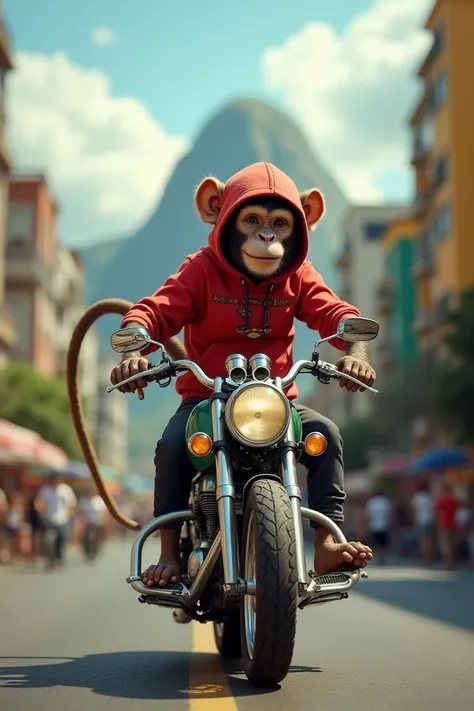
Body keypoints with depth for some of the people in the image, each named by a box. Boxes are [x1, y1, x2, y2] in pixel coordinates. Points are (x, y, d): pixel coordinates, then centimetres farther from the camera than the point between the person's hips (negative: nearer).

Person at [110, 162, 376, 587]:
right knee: (173, 445, -29)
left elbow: (335, 313, -6)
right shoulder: (202, 270, -4)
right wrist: (134, 351, -35)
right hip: (205, 397, -2)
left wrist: (355, 350, -30)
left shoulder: (298, 277, 5)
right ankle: (169, 553, -16)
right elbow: (156, 311, -13)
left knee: (326, 433, -21)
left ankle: (326, 543, -17)